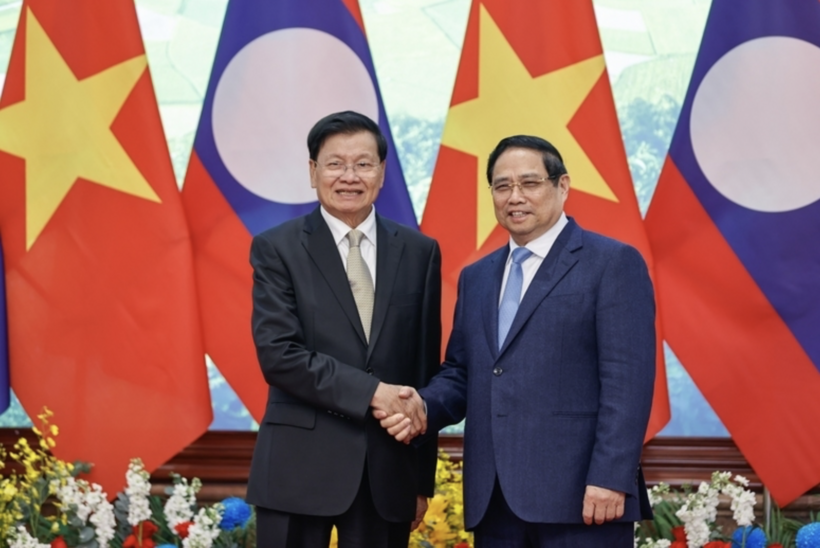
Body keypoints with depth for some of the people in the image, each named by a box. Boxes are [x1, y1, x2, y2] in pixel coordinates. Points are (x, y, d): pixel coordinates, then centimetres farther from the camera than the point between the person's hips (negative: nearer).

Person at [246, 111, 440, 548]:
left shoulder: (419, 252, 8)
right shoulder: (277, 249, 0)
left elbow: (427, 368, 9)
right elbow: (278, 355, -11)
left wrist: (423, 478, 8)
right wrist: (370, 392, -17)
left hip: (389, 470, 2)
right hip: (300, 467, -2)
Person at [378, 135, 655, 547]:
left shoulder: (614, 263, -2)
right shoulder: (476, 277, 19)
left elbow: (627, 379, -9)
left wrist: (610, 479, -17)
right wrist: (424, 406, -1)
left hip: (579, 493, -6)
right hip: (494, 499, 6)